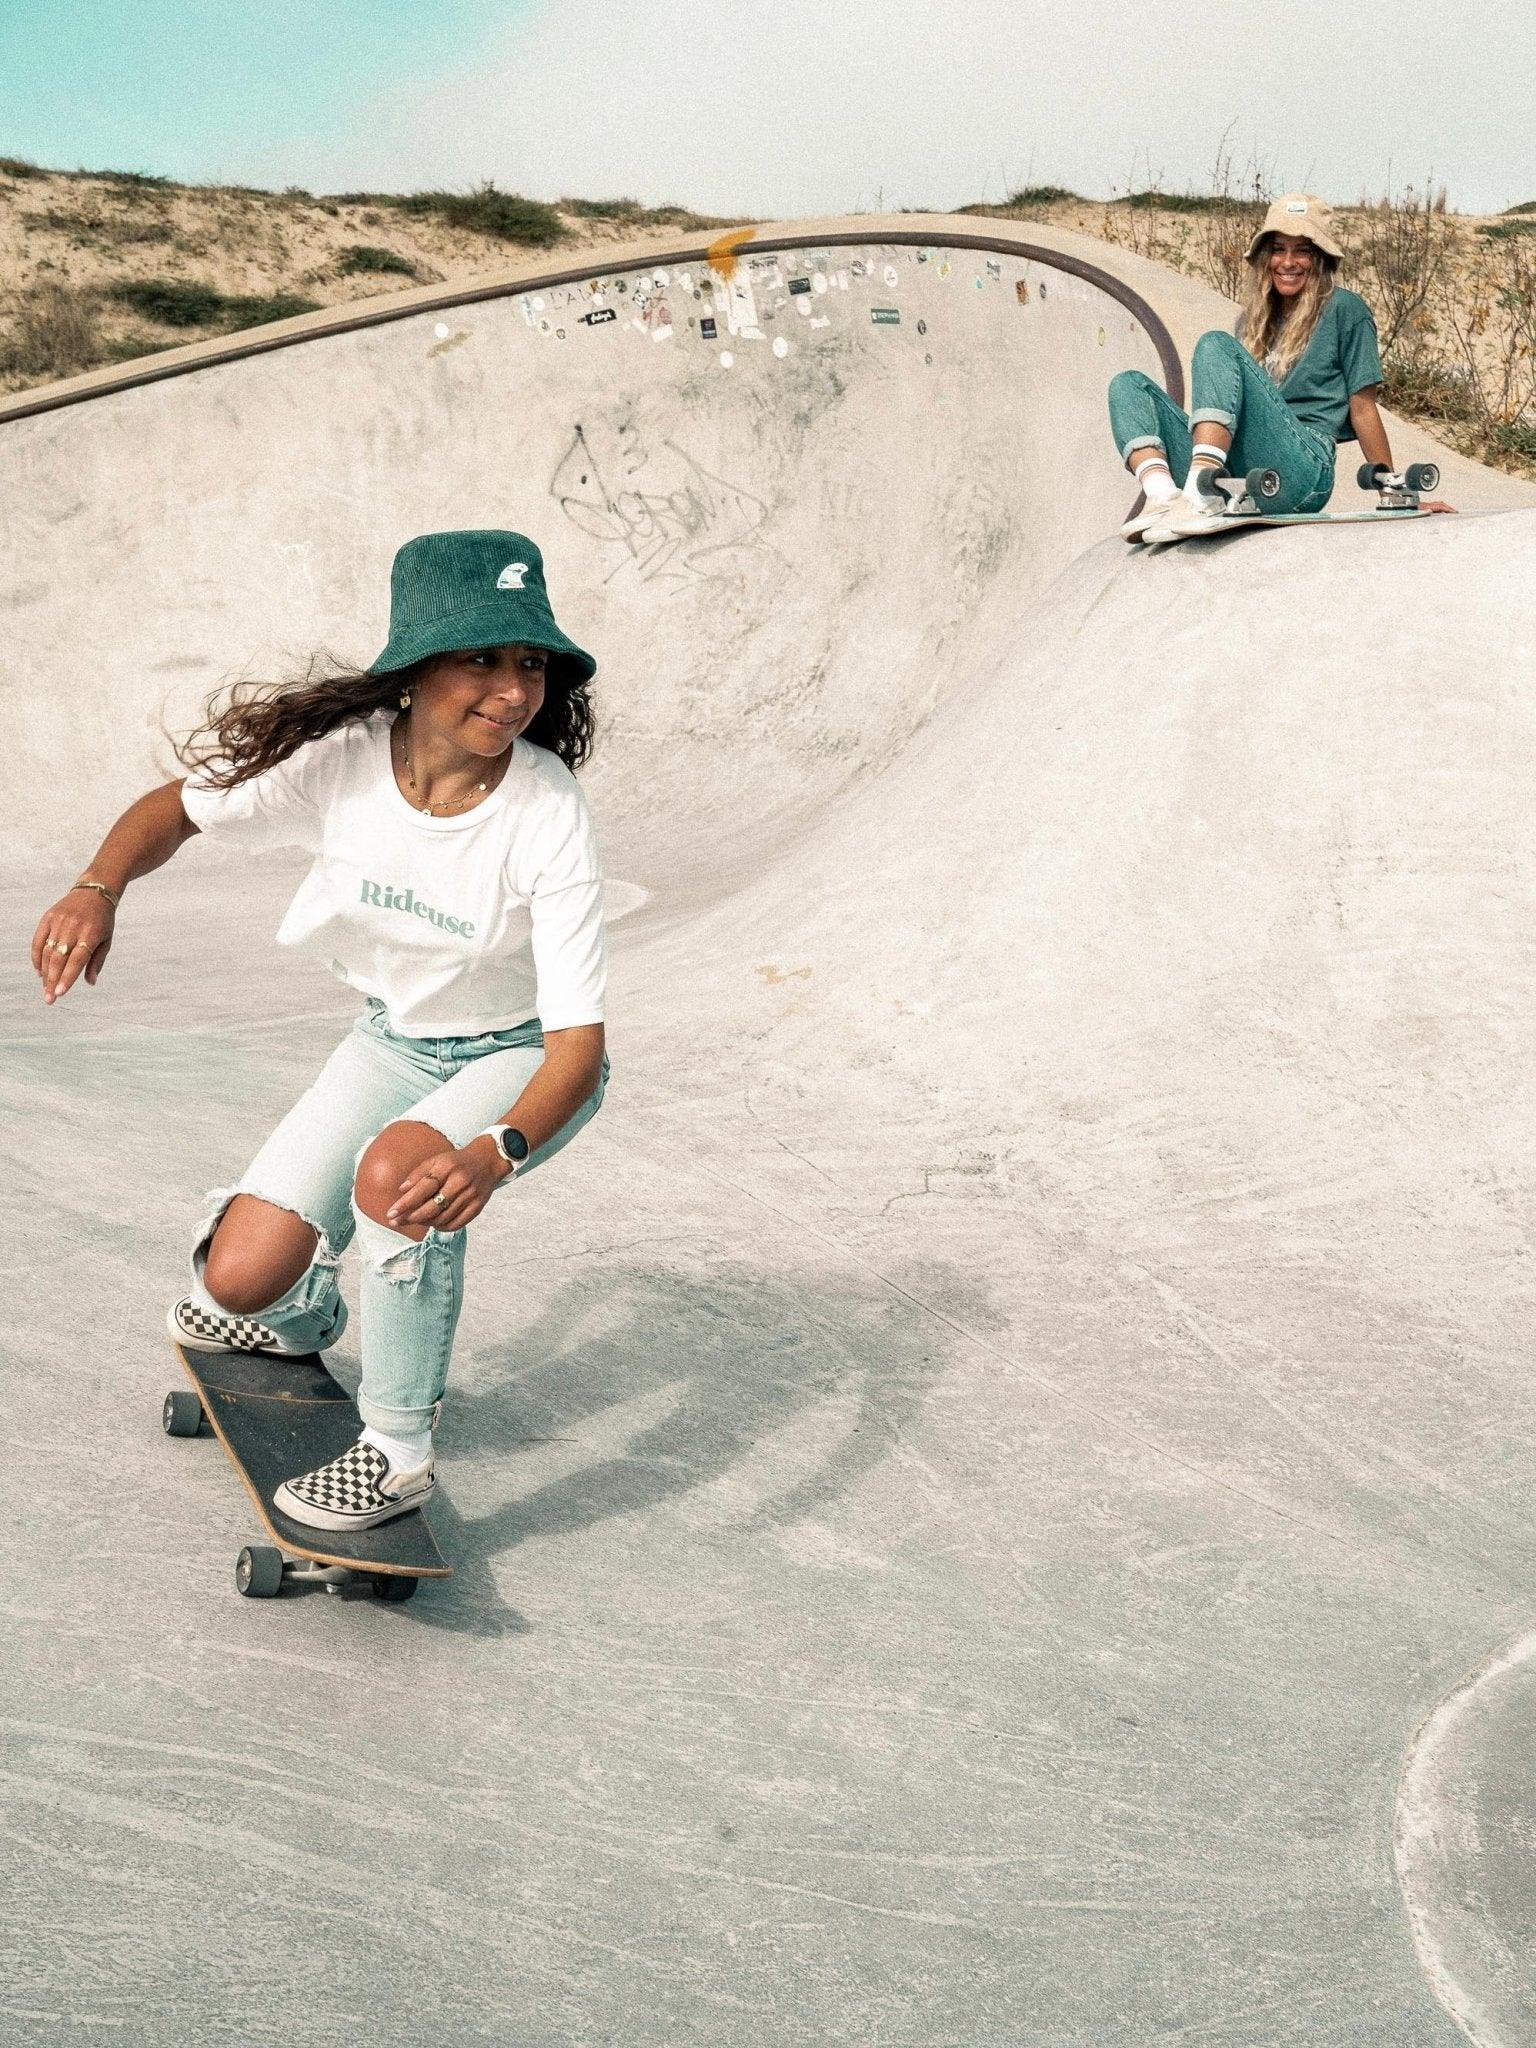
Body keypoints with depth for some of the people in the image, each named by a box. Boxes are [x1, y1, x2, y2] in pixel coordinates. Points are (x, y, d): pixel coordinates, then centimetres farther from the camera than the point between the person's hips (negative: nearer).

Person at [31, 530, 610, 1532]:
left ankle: (399, 1452, -14)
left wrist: (496, 1151, -51)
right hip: (394, 1041, 4)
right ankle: (302, 1312, 36)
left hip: (524, 1061, -3)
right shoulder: (343, 758, -21)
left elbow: (579, 1041, -32)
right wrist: (97, 890, -25)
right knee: (239, 1281, -6)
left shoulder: (549, 813, -29)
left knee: (399, 1169, -37)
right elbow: (176, 808, -4)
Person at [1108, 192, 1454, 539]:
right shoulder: (1253, 319, 27)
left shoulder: (1343, 309, 9)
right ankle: (1164, 495, -31)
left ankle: (1200, 499, -41)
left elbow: (1362, 409, 8)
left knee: (1216, 344, -20)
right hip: (1231, 477, 6)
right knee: (1128, 385, -1)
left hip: (1303, 469, -6)